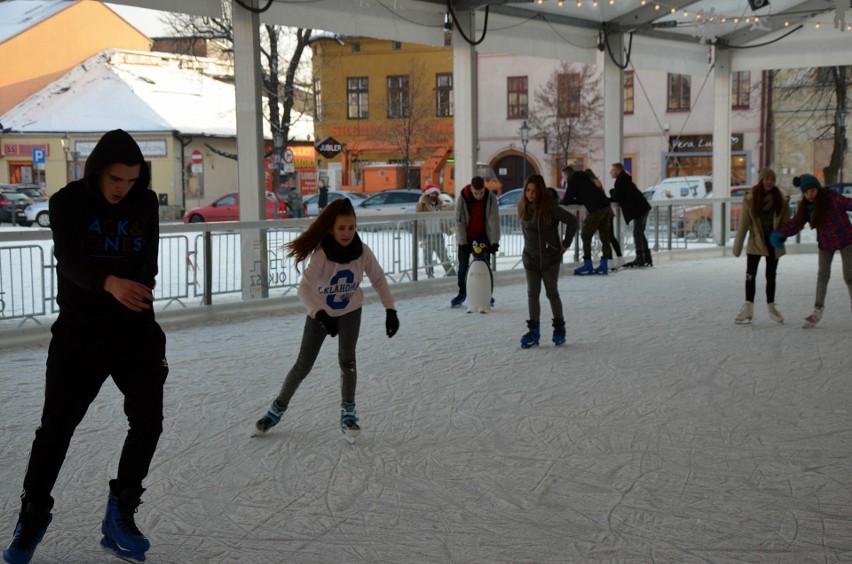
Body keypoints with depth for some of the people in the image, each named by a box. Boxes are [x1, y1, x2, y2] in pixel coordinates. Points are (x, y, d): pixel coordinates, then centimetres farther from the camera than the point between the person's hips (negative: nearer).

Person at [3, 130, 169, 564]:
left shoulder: (145, 203, 0)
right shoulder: (68, 202, -11)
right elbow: (70, 261, -27)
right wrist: (109, 284, -45)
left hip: (135, 331, 3)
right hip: (79, 332, -3)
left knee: (148, 419, -4)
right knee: (56, 426, 1)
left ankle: (120, 518, 10)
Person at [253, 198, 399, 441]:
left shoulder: (362, 251, -22)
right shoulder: (322, 254, -32)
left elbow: (378, 280, -6)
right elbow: (304, 288, -41)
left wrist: (390, 310, -14)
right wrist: (321, 315, -55)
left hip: (350, 311, 1)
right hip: (320, 314, -1)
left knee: (347, 359, -16)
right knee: (303, 366, 6)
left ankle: (348, 413, 2)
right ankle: (278, 408, 28)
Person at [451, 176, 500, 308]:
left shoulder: (491, 198, -21)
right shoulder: (463, 198, -22)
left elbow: (494, 220, -20)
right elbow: (459, 221, -17)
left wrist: (495, 242, -25)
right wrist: (463, 243, -20)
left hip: (483, 234, 0)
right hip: (466, 235, 0)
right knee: (463, 265, 2)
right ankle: (462, 293, 17)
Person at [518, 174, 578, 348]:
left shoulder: (550, 207, -18)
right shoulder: (523, 208, -3)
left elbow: (572, 221, -12)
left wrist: (566, 243, -9)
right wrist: (530, 244, 11)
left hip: (550, 258, -4)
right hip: (530, 258, 4)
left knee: (552, 293, 5)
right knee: (532, 294, 2)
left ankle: (559, 328, 20)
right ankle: (533, 331, 7)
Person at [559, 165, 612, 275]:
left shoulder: (572, 180, 1)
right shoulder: (581, 178, 26)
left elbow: (566, 201, -1)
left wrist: (560, 202, 19)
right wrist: (566, 201, 24)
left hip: (596, 209, -9)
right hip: (606, 206, 9)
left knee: (586, 236, -2)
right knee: (605, 237, 8)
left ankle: (588, 266, -1)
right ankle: (604, 266, 11)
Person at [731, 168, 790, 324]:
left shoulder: (780, 198, -4)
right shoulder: (750, 199, -8)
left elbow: (785, 222, 1)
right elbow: (744, 223, -7)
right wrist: (738, 245, -7)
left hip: (773, 242, 2)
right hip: (756, 241, -2)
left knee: (771, 276, 12)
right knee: (750, 275, -8)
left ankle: (771, 307, 24)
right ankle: (748, 308, -4)